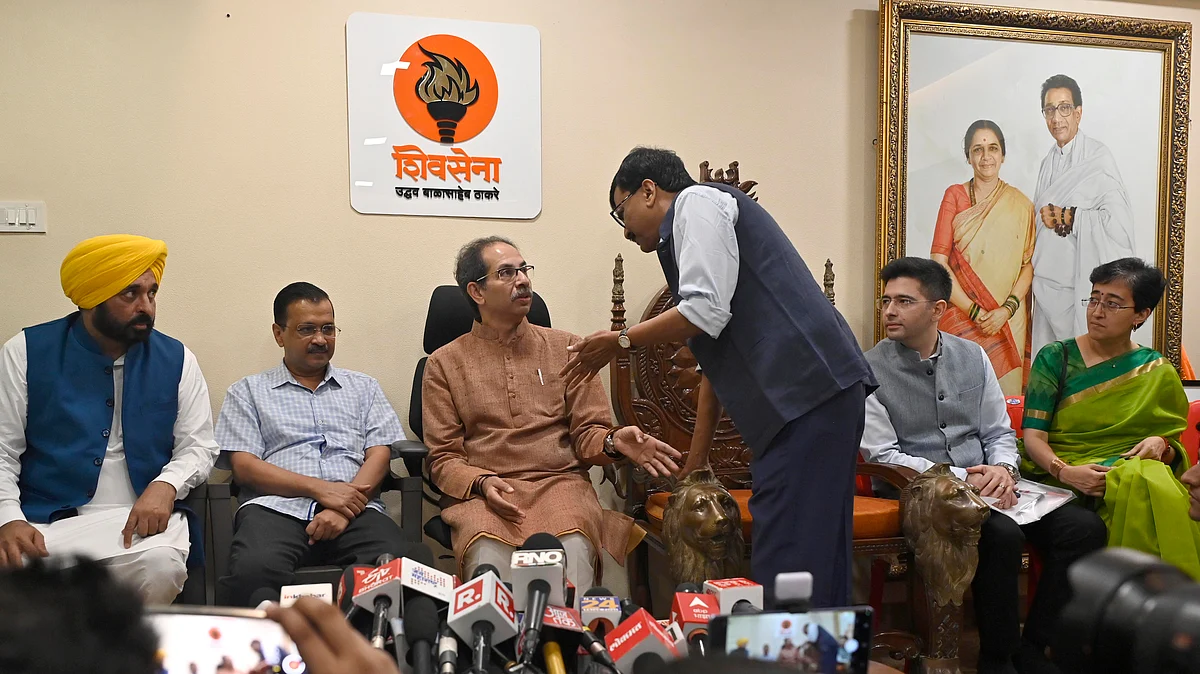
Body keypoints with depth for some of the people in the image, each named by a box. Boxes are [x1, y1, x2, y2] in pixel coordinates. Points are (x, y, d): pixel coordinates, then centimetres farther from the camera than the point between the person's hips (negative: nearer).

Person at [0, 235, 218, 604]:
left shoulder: (176, 359, 7)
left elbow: (198, 446, 8)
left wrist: (165, 486, -14)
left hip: (142, 517, 1)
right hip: (46, 519, 0)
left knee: (160, 567, -32)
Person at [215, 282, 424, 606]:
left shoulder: (363, 387, 25)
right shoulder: (248, 392, 20)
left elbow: (380, 454, 12)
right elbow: (244, 466, 6)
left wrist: (346, 508, -9)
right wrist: (319, 488, -9)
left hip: (354, 508, 1)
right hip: (277, 507, 0)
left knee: (401, 565, -34)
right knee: (252, 571, -36)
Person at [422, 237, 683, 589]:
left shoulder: (565, 348, 14)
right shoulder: (445, 364, 11)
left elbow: (587, 432, 11)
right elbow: (443, 457, 7)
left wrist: (613, 441, -12)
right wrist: (482, 483, -13)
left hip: (560, 483, 1)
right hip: (482, 493, 0)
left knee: (573, 549, -32)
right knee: (487, 556, -33)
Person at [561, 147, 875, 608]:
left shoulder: (697, 201, 2)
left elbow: (705, 311, -13)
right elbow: (717, 360, 31)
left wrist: (621, 342, 3)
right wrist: (695, 462, 32)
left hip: (805, 391, -10)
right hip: (822, 395, 10)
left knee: (785, 558, -8)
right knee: (818, 554, 12)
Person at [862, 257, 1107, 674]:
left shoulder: (972, 357, 10)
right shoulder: (871, 370, -4)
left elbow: (1000, 432, 14)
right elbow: (882, 456, -9)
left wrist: (1003, 468, -10)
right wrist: (960, 478, -17)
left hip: (984, 483, 6)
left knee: (1085, 526, -14)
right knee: (1003, 535, -32)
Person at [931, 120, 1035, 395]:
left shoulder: (1020, 205, 7)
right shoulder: (955, 196, 3)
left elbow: (1029, 264, 3)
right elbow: (938, 261, -5)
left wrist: (1007, 309, -12)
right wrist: (974, 311, -11)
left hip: (1008, 320, 1)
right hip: (960, 316, -1)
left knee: (1005, 394, 2)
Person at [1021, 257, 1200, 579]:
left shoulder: (1159, 374, 11)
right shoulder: (1054, 358, 3)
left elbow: (1173, 445, 17)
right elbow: (1033, 436, -3)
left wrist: (1161, 445, -8)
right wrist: (1065, 472, -23)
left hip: (1137, 472, 2)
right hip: (1062, 477, -2)